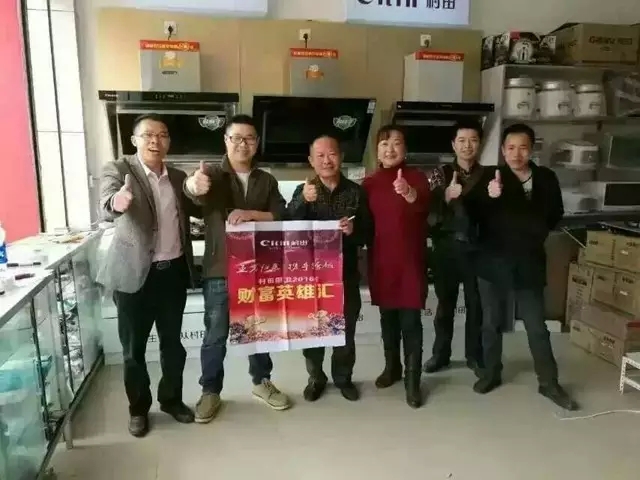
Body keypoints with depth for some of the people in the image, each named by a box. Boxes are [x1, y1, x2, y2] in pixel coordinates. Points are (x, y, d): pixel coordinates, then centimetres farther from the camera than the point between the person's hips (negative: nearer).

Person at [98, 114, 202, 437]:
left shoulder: (178, 177, 7)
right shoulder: (118, 170, -8)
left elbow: (197, 211, 16)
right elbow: (106, 208, -26)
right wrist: (117, 202, -50)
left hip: (174, 272, 4)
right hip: (134, 274, -4)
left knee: (173, 343, 15)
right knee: (134, 348, 9)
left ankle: (172, 399, 35)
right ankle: (138, 408, 29)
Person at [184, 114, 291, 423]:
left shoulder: (267, 181, 8)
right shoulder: (213, 175, -3)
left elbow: (282, 217, -2)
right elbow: (192, 190, -27)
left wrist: (251, 214, -19)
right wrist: (194, 184, -51)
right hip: (220, 270, -3)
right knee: (215, 335, 6)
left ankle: (261, 382, 34)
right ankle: (210, 392, 23)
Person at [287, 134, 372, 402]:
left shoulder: (355, 192, 2)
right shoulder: (303, 191, 0)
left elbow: (368, 232, 4)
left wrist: (354, 230, -20)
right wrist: (302, 201, -32)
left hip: (346, 272, 1)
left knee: (346, 328, 10)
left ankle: (343, 378, 29)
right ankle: (316, 378, 27)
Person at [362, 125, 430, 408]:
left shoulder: (417, 178, -6)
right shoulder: (369, 183, 4)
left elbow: (424, 208, -27)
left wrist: (409, 194, -46)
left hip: (411, 259, -3)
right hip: (380, 259, 4)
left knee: (410, 319, -1)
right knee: (387, 315, 15)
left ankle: (413, 380, 10)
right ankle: (392, 366, 33)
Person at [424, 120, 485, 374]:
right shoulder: (441, 173, 1)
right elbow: (431, 207, -13)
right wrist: (447, 196, -34)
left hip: (475, 249, 1)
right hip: (447, 248, -1)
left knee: (475, 304, 9)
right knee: (445, 304, 9)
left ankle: (475, 355, 25)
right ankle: (441, 354, 24)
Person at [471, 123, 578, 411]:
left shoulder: (546, 179, 1)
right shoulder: (491, 178, -6)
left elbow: (555, 216, 14)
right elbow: (479, 217, -16)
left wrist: (537, 232, 0)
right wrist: (491, 198, -34)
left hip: (528, 263, 1)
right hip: (494, 261, -1)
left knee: (537, 326, 8)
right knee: (492, 322, 11)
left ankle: (549, 383, 23)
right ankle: (491, 373, 29)